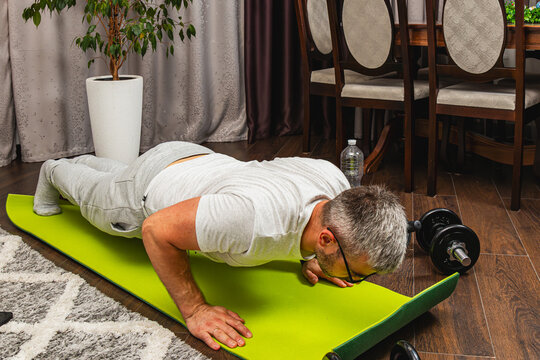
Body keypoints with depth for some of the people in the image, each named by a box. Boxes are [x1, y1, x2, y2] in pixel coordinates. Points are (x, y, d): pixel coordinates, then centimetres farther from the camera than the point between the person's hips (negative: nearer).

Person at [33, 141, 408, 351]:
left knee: (120, 174, 40)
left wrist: (309, 259, -13)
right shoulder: (252, 218, -53)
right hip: (148, 197, -5)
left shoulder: (336, 181, -30)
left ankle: (85, 162, 70)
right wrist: (195, 309, -37)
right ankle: (55, 171, 64)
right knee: (95, 195, 33)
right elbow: (157, 229, -39)